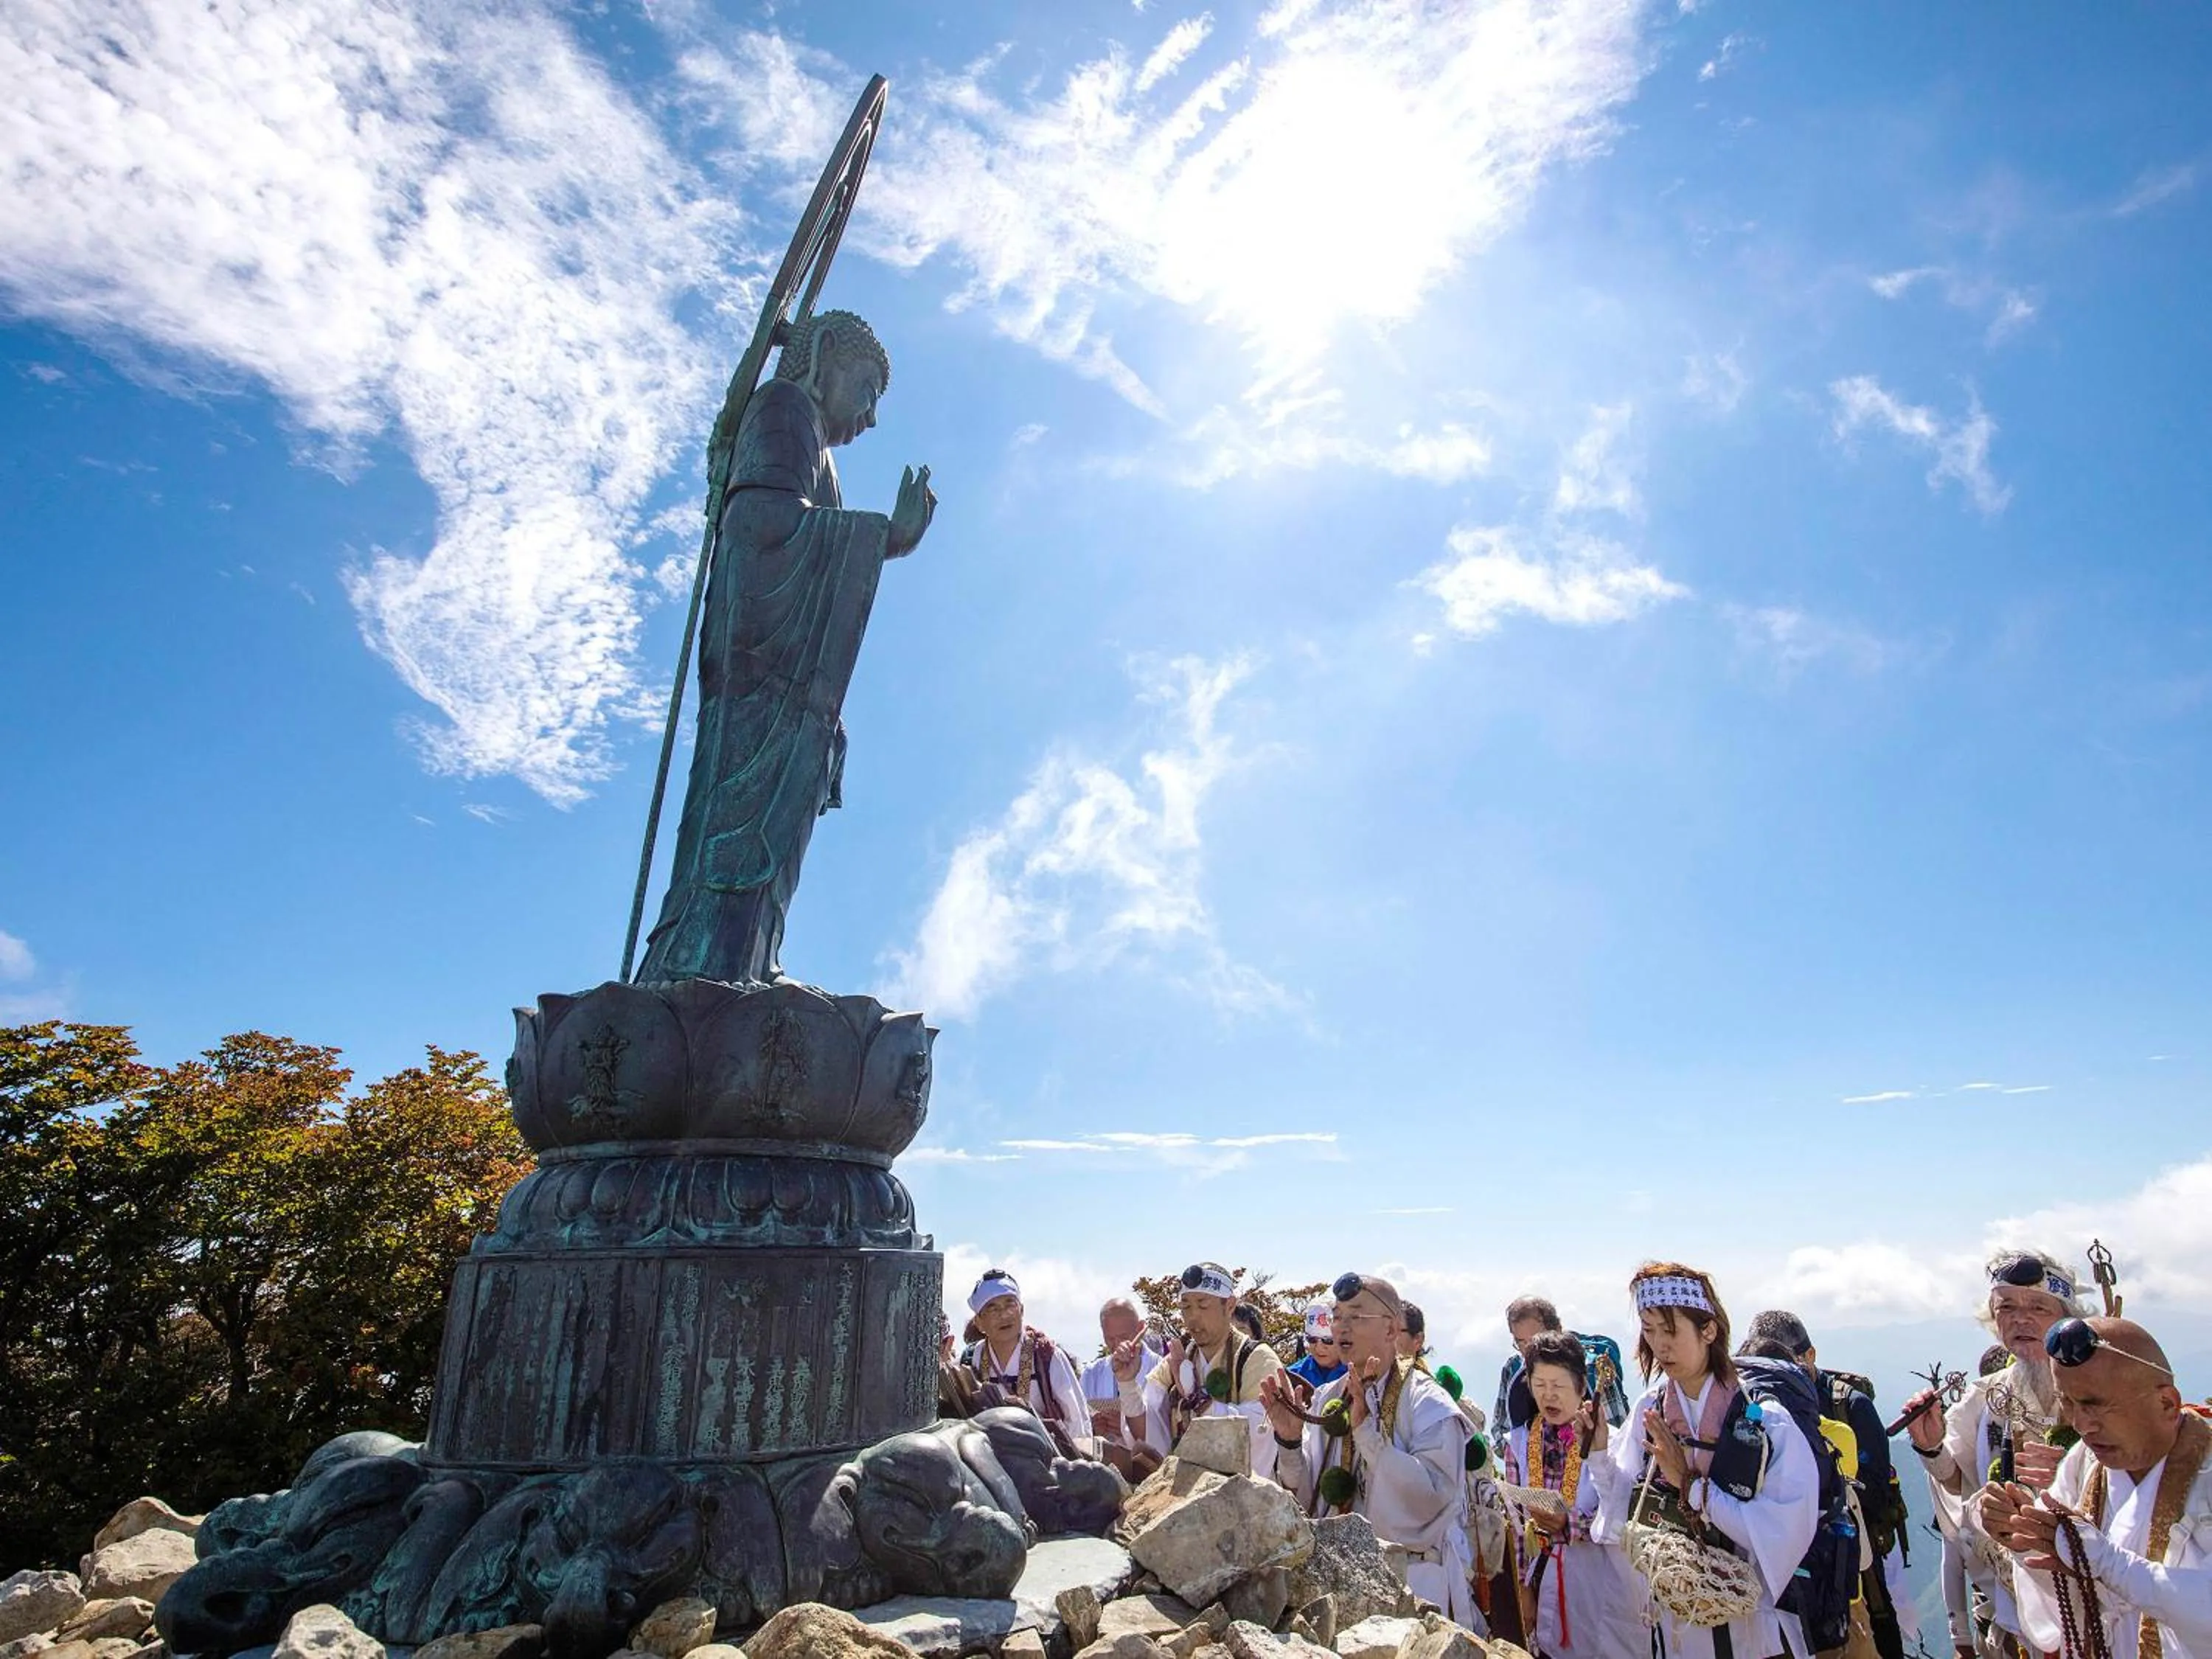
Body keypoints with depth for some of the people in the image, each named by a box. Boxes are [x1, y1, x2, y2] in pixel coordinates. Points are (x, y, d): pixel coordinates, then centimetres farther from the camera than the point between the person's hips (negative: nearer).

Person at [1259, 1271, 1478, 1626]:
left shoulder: (1428, 1402, -12)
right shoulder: (1326, 1399, 3)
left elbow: (1436, 1495, -25)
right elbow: (1306, 1498, 1)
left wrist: (1367, 1430, -30)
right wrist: (1289, 1441, -16)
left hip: (1413, 1583, -4)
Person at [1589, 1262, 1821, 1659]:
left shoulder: (1763, 1414, -17)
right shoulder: (1649, 1412, -4)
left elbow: (1785, 1532, -23)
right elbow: (1623, 1517, -4)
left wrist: (1689, 1482, -22)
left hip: (1751, 1622, -3)